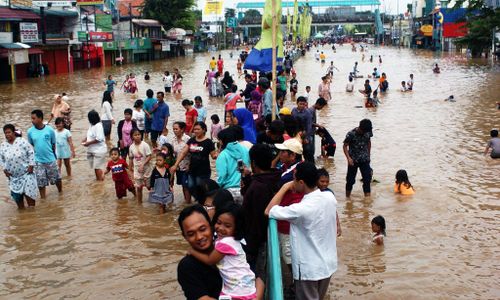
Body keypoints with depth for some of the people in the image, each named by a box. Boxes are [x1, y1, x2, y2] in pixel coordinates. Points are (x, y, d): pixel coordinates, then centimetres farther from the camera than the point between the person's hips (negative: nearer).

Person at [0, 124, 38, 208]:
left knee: (29, 192, -6)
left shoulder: (22, 141, -12)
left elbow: (31, 153, -8)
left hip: (26, 173, -4)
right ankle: (21, 210, 25)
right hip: (13, 176, 4)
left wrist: (31, 166, -12)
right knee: (16, 195, 10)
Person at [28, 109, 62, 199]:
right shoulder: (30, 131, -7)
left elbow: (53, 144, 1)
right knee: (41, 182, 8)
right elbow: (30, 146, 5)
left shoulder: (50, 130, -11)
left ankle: (61, 192, 35)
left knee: (57, 179, 11)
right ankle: (43, 199, 23)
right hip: (38, 161, 1)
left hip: (51, 159, -1)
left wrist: (53, 156, 8)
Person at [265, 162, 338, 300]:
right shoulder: (330, 197, -8)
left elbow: (268, 211, -17)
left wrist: (284, 187, -9)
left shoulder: (301, 210, -29)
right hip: (328, 264, 6)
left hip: (309, 270, -6)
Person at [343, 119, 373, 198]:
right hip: (353, 160, -3)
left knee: (367, 179, -2)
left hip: (365, 160, 3)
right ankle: (347, 197, 25)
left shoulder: (368, 132, -6)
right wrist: (348, 158, -20)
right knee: (350, 179, 7)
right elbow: (345, 146, -10)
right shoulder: (351, 134, -18)